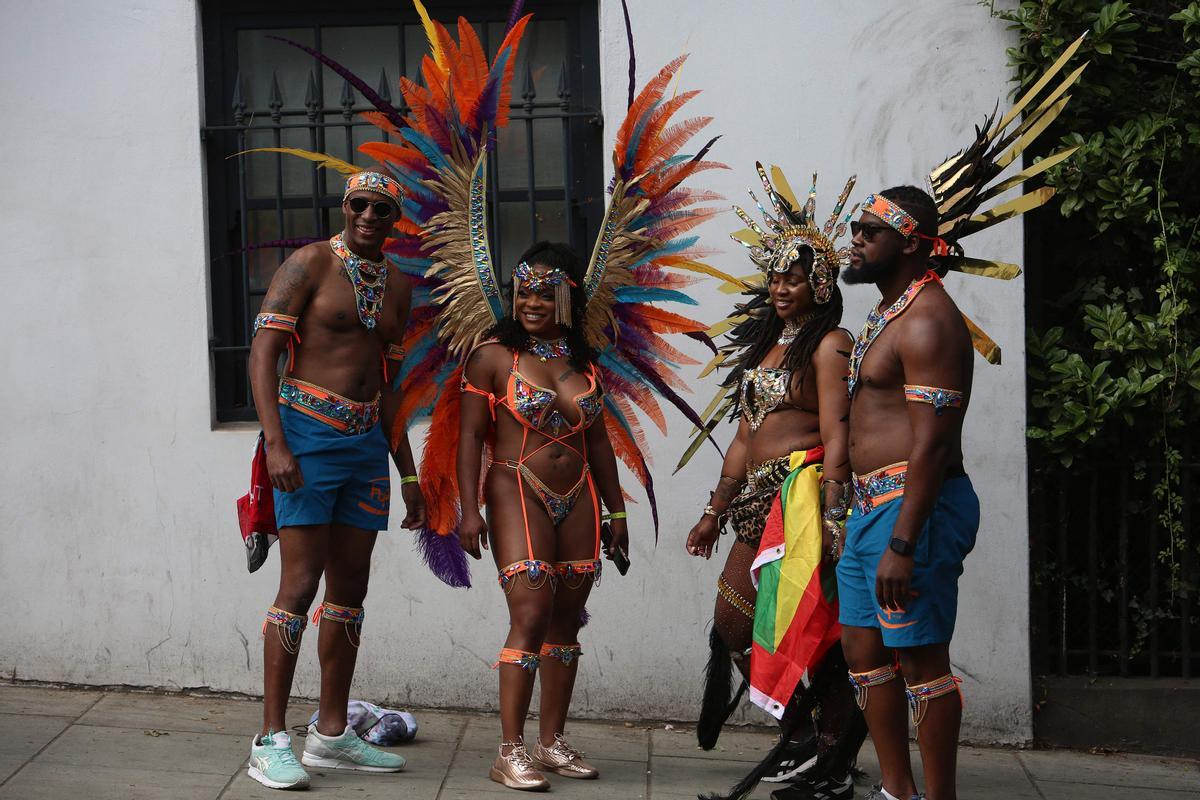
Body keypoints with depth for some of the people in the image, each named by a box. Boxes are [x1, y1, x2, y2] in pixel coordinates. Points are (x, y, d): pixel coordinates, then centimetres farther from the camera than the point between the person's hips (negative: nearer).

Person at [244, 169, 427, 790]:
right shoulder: (310, 264, -4)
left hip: (367, 442, 7)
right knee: (300, 584, -9)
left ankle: (331, 734, 19)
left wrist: (407, 472, 19)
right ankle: (271, 739, -1)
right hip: (309, 435, -7)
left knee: (350, 588, 9)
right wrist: (275, 443, -21)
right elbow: (262, 353, -10)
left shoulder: (396, 286, 15)